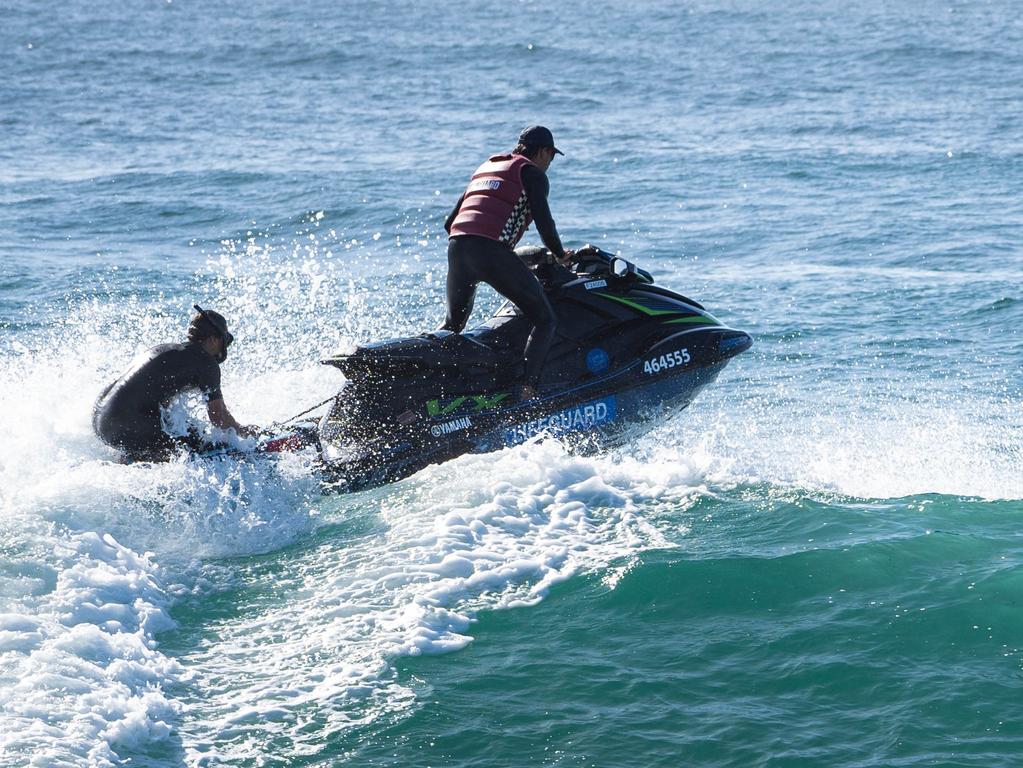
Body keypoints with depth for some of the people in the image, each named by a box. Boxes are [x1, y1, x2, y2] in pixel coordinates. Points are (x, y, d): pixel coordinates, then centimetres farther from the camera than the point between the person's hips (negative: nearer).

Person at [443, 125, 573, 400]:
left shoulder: (485, 168, 30)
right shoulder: (532, 173, 10)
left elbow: (449, 222, 30)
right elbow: (544, 222, -3)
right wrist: (560, 254, 14)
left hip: (456, 246, 7)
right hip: (493, 251, -7)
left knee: (453, 325, 25)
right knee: (545, 321, 0)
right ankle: (528, 390, -18)